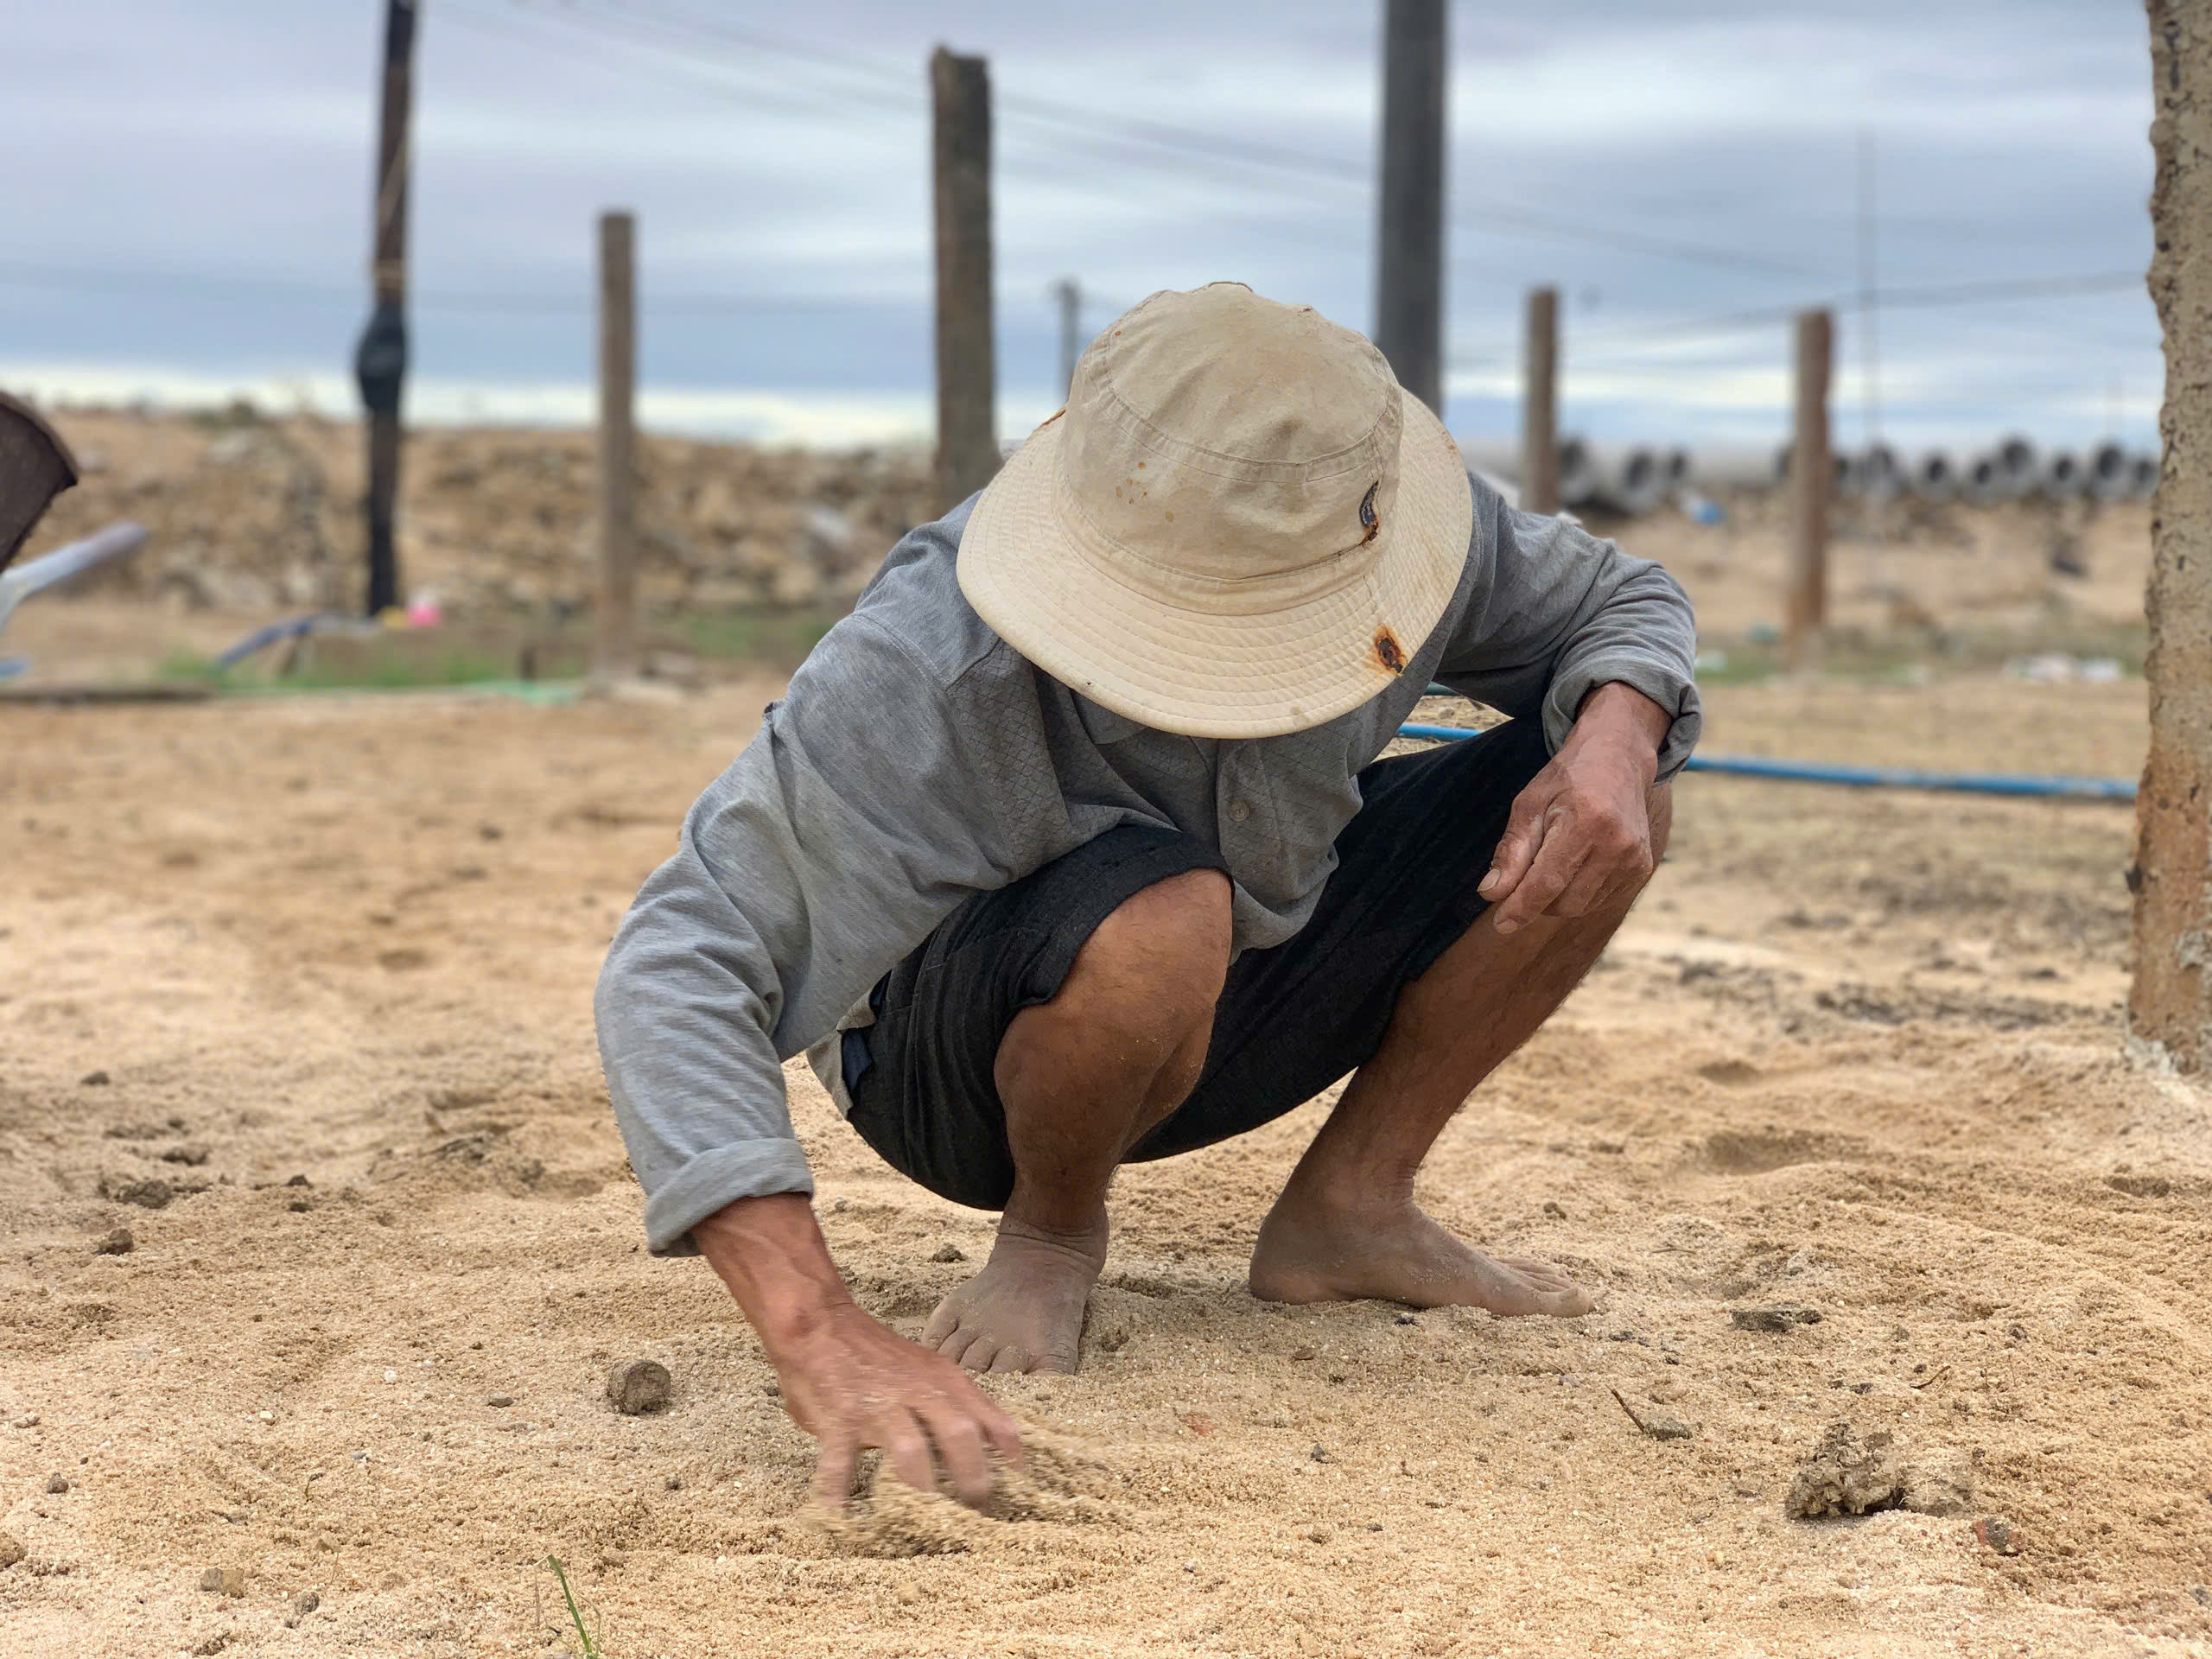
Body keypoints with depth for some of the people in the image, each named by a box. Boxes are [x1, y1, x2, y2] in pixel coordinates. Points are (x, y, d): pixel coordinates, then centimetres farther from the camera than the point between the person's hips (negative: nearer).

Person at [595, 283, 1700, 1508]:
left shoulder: (1397, 538, -21)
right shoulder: (923, 670, -37)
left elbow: (1620, 603, 0)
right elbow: (678, 973, -41)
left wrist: (1615, 734, -26)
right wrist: (822, 1340, -53)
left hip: (1234, 1006, 5)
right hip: (955, 1068, -5)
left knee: (1604, 813, -13)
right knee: (1156, 915, -40)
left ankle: (1349, 1204, 1)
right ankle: (1051, 1237, -8)